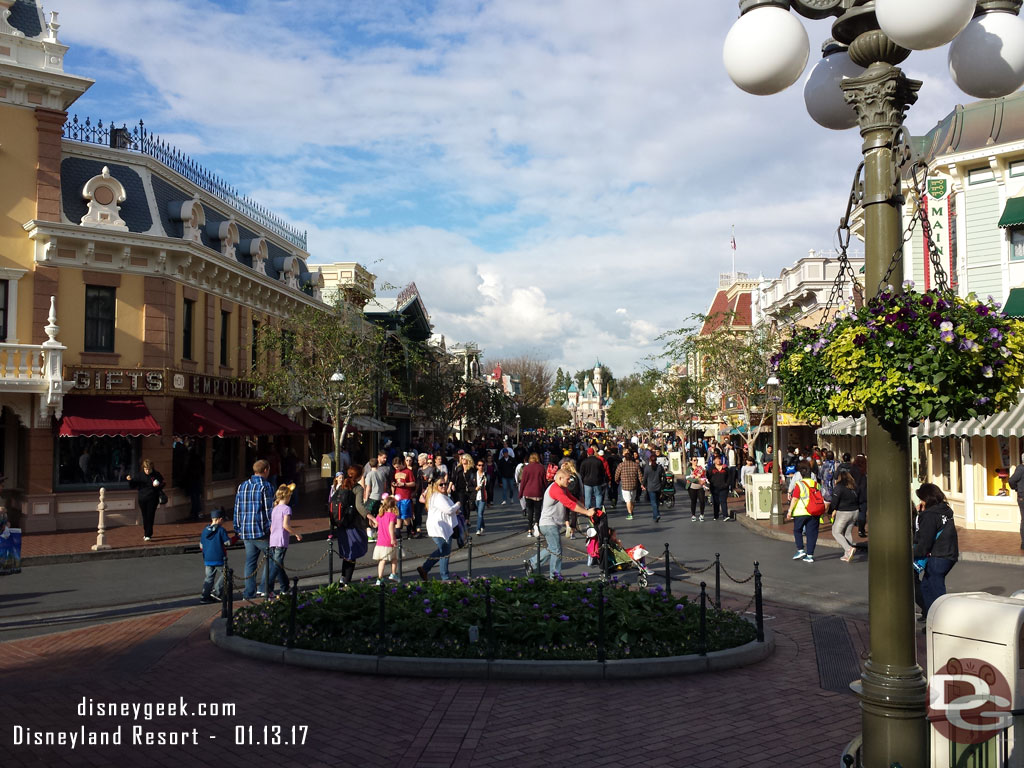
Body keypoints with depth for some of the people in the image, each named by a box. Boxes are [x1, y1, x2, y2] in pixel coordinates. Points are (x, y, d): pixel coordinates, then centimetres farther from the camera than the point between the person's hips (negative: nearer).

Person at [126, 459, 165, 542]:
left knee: (150, 517, -8)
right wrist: (130, 480, -16)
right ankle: (146, 533, 23)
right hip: (142, 499, 2)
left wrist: (157, 486, -16)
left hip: (152, 499, -2)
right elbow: (133, 485, 3)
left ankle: (148, 535, -7)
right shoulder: (140, 475, 0)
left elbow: (162, 486, 5)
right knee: (145, 517, 10)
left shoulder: (157, 475, -3)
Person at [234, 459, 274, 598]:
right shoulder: (266, 487, -9)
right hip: (262, 532, -6)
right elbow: (269, 510, -11)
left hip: (246, 532, 6)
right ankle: (264, 589, 0)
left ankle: (249, 593, 12)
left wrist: (238, 528, 21)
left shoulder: (242, 486, 11)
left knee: (250, 562, 12)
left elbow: (237, 509, 14)